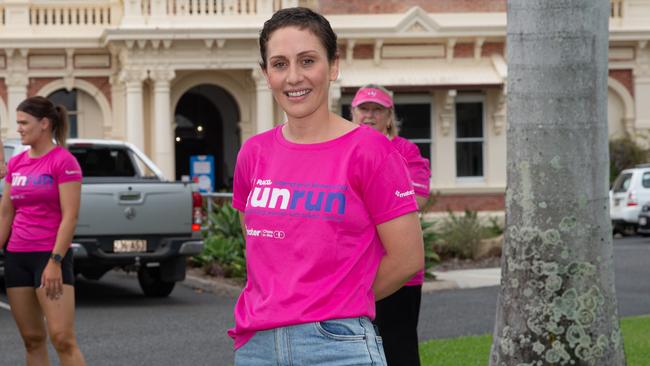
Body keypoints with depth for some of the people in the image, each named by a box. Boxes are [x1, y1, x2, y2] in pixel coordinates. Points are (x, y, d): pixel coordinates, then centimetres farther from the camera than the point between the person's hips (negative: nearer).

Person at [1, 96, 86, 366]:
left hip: (50, 255, -7)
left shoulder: (64, 161, -8)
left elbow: (70, 216, -13)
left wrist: (55, 262, -18)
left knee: (62, 338, -13)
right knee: (32, 339, 7)